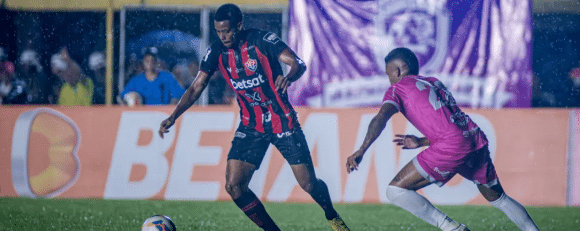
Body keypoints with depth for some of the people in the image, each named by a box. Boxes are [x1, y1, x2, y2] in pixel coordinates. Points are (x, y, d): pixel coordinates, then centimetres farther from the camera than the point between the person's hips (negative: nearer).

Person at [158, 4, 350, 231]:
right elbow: (196, 88, -2)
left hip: (283, 121, -3)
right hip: (251, 125, 4)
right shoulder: (216, 52, -6)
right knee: (233, 186, -12)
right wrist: (173, 116, -15)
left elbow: (298, 63, -27)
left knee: (309, 184, -3)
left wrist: (289, 77, -50)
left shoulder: (262, 40, -17)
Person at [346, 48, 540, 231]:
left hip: (452, 147, -8)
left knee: (396, 191, -4)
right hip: (477, 141, 8)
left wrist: (361, 151, -16)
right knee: (498, 198, 27)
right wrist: (421, 142, 37)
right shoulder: (434, 83, 31)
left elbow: (382, 117, -9)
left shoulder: (398, 88, 10)